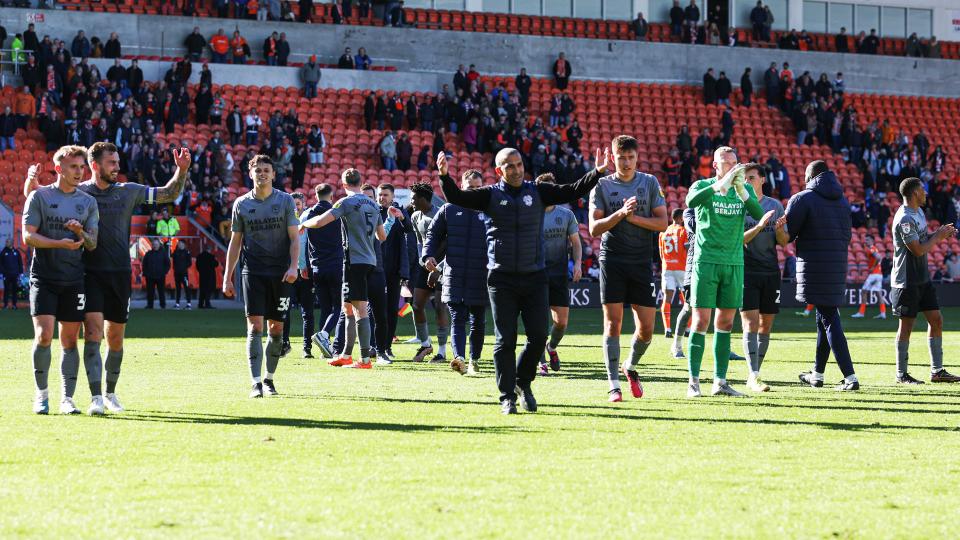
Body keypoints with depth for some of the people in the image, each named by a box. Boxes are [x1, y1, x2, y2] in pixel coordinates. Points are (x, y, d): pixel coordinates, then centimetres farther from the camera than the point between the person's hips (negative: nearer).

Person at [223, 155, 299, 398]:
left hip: (280, 274, 0)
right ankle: (256, 383, -10)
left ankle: (269, 379, 20)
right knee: (255, 327, -10)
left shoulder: (285, 201, 3)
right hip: (253, 272, 0)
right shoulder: (242, 204, 6)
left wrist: (293, 266, -15)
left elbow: (294, 238, 0)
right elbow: (235, 242, 11)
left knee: (276, 329, 4)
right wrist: (227, 277, 6)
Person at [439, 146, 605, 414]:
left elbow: (572, 192, 0)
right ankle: (508, 397, 7)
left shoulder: (537, 192, 5)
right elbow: (457, 197, -10)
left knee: (538, 336, -1)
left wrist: (598, 172, -12)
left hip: (534, 276, 2)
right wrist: (444, 176, -28)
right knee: (505, 340, -1)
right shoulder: (490, 195, 1)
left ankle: (523, 382, 23)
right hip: (501, 279, -2)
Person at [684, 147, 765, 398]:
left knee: (725, 324, 6)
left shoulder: (745, 189, 9)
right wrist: (720, 185, -33)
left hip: (734, 264, 4)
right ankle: (694, 382, -3)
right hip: (706, 261, -4)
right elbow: (691, 201, -24)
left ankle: (720, 382, 10)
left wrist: (741, 190, -24)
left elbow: (758, 214, -9)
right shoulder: (702, 186, -1)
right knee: (701, 322, -6)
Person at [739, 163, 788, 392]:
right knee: (751, 323, -13)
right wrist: (760, 226, -23)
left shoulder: (775, 206, 9)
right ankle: (754, 376, -19)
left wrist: (780, 230, -13)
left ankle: (753, 375, 14)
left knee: (766, 325, 6)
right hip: (746, 272, -4)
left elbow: (783, 242, 10)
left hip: (771, 272, 4)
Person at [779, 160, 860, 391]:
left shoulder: (802, 199, -6)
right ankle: (817, 374, 28)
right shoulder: (842, 200, 14)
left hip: (814, 268, -6)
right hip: (838, 267, 6)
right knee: (825, 318, 18)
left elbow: (786, 235, -6)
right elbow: (846, 235, 16)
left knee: (829, 320, -7)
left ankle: (850, 377, -15)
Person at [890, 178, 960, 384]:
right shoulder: (905, 219, -20)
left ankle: (937, 371, 12)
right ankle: (901, 374, 8)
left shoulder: (918, 212, 11)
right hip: (907, 281, -9)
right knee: (907, 325, -2)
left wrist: (941, 234, 3)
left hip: (923, 278, 9)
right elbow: (918, 250, -22)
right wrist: (938, 237, -10)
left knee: (936, 319, 7)